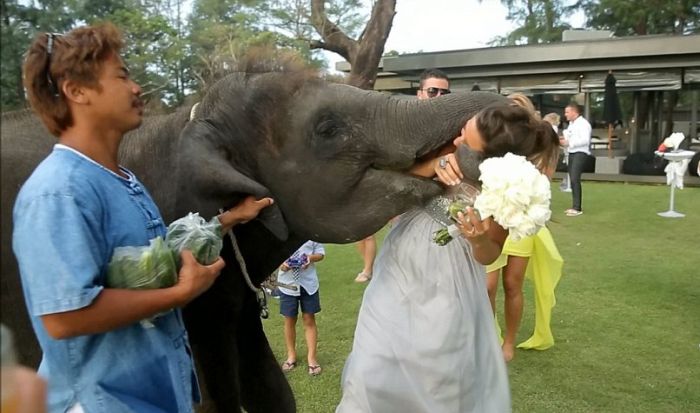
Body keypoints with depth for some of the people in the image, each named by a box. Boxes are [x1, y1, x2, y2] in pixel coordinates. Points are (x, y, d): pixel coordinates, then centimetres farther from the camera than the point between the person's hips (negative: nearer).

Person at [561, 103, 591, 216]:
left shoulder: (583, 123, -11)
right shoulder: (571, 124, 16)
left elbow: (585, 140, -21)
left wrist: (569, 143, -21)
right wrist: (564, 140, 2)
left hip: (580, 153, -9)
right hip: (572, 153, 9)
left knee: (575, 179, -16)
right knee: (572, 180, 11)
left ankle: (577, 208, -14)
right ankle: (575, 206, 19)